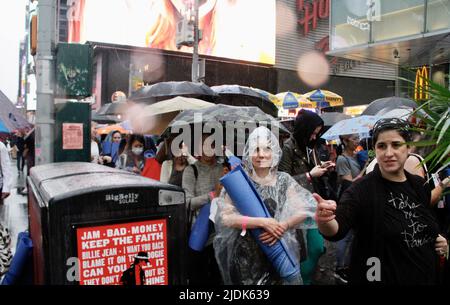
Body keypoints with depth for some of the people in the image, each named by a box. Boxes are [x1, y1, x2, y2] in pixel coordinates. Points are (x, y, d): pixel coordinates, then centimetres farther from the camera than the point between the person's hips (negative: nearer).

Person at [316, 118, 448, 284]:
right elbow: (337, 229, -36)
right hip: (380, 278, -5)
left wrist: (439, 240, -3)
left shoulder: (420, 186, -2)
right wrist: (325, 220, -58)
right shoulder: (362, 189, -20)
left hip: (425, 277, 6)